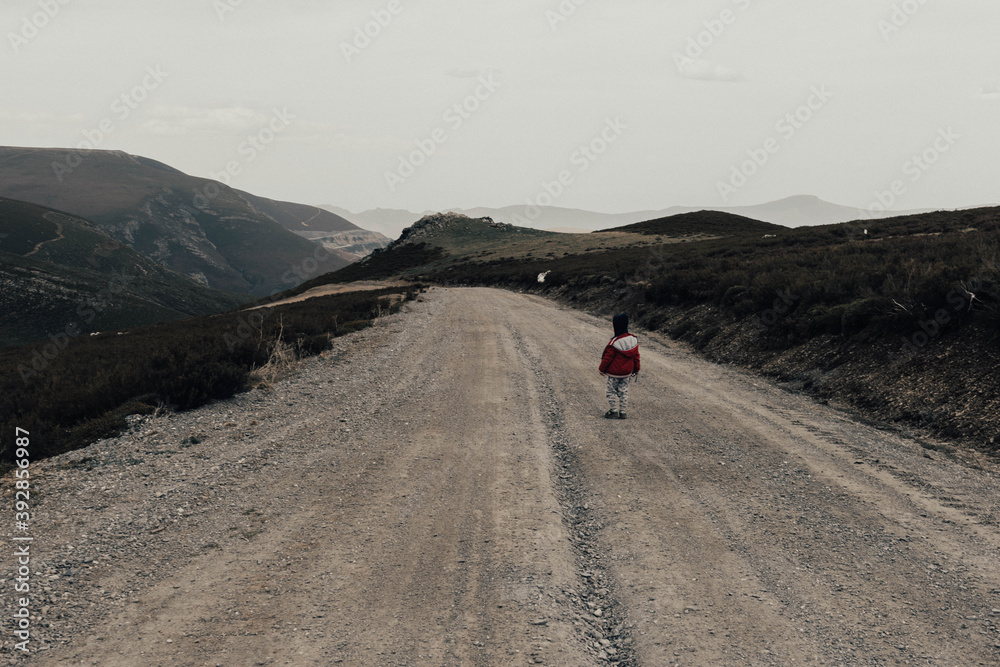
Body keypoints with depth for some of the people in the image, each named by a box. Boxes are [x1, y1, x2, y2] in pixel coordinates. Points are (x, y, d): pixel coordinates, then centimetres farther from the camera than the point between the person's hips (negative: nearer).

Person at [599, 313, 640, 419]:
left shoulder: (614, 343, -22)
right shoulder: (633, 340, -3)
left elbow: (608, 358, -14)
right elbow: (636, 356, 6)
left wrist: (602, 369, 0)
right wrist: (636, 370, 18)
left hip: (614, 373, -6)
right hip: (627, 373, 6)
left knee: (612, 391, 8)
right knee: (623, 391, 14)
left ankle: (614, 411, 7)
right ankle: (623, 412, 15)